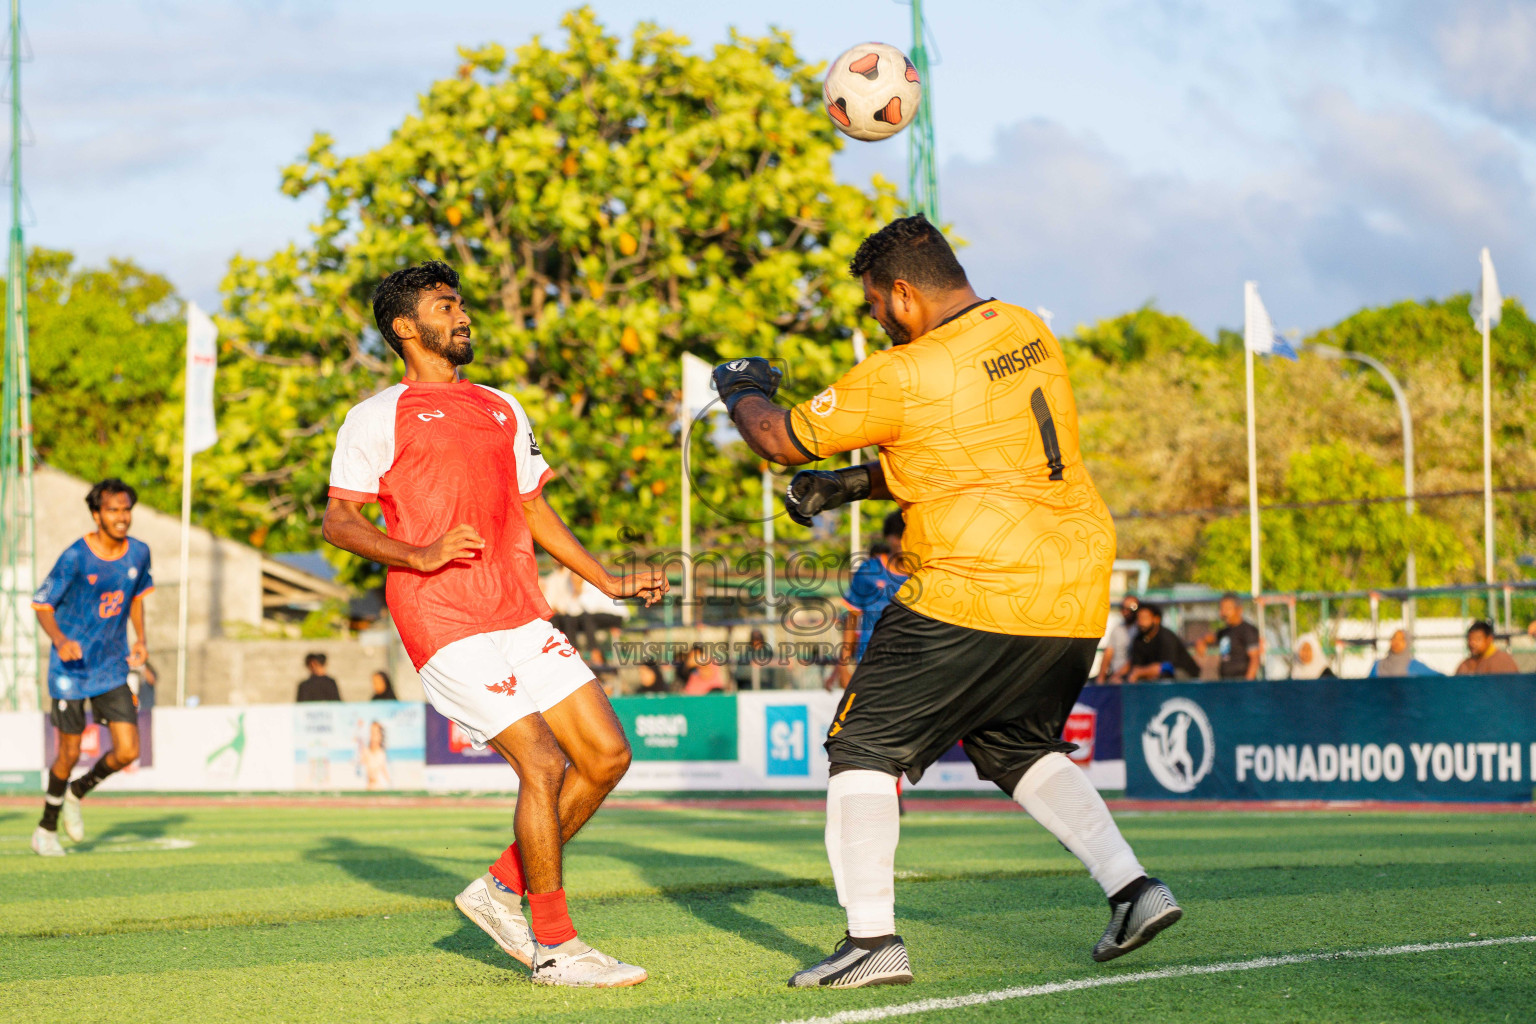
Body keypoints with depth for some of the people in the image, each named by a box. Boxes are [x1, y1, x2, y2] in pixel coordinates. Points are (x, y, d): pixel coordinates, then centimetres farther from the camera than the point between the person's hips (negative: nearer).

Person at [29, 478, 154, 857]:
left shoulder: (138, 553, -2)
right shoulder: (75, 557, -16)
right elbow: (42, 606, -10)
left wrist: (140, 639, 3)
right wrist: (61, 640, -30)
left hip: (112, 669, 4)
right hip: (71, 669, -4)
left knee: (127, 752, -6)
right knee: (70, 753, 2)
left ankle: (77, 793, 23)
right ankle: (47, 828, 24)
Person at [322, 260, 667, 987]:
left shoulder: (502, 410, 22)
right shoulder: (380, 416, 1)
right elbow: (337, 523, -3)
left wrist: (607, 580, 19)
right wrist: (418, 556, -19)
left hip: (521, 616, 7)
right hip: (444, 624, -7)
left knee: (606, 755, 1)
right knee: (542, 763, -15)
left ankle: (503, 887, 16)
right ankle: (554, 947, -4)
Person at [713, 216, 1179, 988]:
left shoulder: (903, 377, -13)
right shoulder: (1028, 334, 9)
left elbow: (783, 439, -3)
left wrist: (741, 390, 19)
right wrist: (853, 483, 18)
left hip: (976, 593, -7)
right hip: (1077, 593, 8)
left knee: (864, 746, 4)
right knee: (1020, 748, 26)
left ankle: (872, 938, -5)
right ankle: (1131, 887, 12)